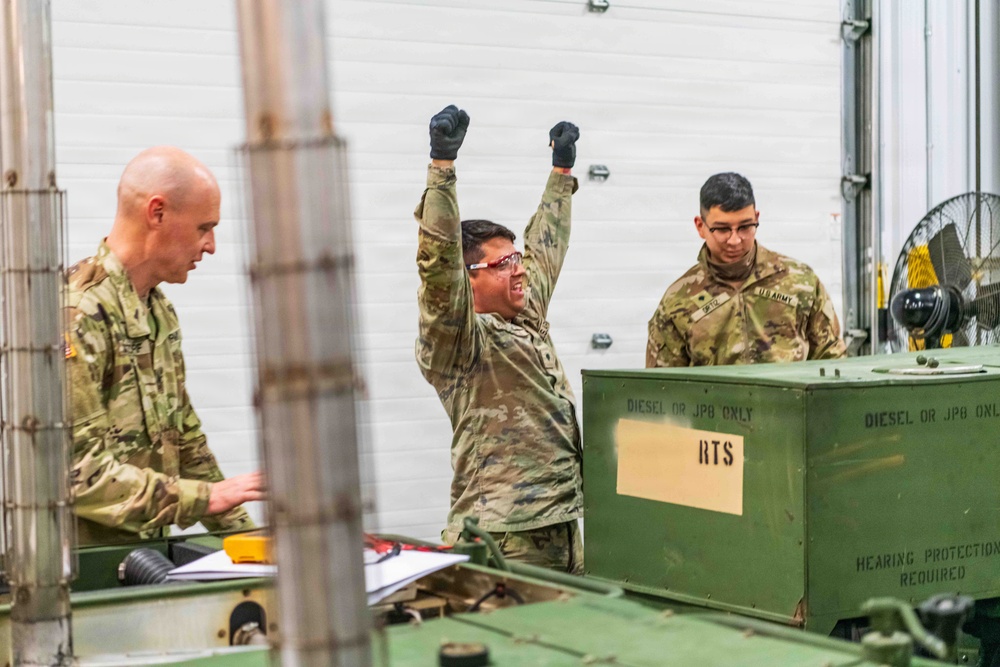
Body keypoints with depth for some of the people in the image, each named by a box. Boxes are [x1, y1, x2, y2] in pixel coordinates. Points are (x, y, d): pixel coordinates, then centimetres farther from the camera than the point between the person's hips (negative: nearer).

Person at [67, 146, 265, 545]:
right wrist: (204, 497, -17)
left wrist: (241, 530, 16)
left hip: (146, 552, 8)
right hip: (84, 561, -8)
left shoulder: (160, 312, 16)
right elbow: (75, 468, -20)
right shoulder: (78, 313, -14)